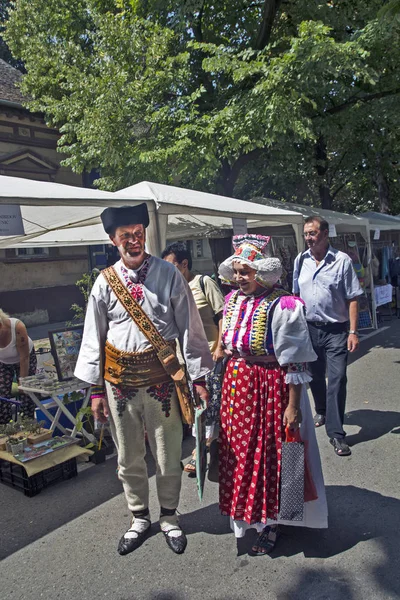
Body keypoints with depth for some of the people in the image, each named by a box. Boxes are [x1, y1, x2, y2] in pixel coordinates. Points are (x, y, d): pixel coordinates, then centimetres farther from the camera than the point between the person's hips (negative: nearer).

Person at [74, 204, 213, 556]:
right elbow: (93, 338, 3)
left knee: (168, 455, 13)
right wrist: (95, 389, 2)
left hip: (161, 377, -2)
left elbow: (190, 328, -4)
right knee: (128, 458, 17)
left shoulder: (169, 275, -6)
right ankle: (139, 518, 42)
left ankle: (169, 517, 39)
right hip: (119, 379, 2)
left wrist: (199, 378, -6)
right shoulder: (105, 282, -1)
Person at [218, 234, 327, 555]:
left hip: (270, 385, -7)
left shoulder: (282, 306, -20)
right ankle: (247, 514, 42)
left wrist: (293, 405, -16)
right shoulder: (233, 300, 3)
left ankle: (270, 523, 30)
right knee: (239, 450, 18)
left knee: (268, 454, 7)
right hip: (236, 384, 7)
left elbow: (295, 361, -17)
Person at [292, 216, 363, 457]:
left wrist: (353, 332, -14)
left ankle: (336, 433, 5)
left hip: (336, 331, -4)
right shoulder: (301, 260, 3)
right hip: (309, 328, 4)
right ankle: (322, 410, 44)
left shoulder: (342, 260, -10)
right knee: (315, 376, 18)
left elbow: (352, 299, -9)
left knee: (337, 380, -5)